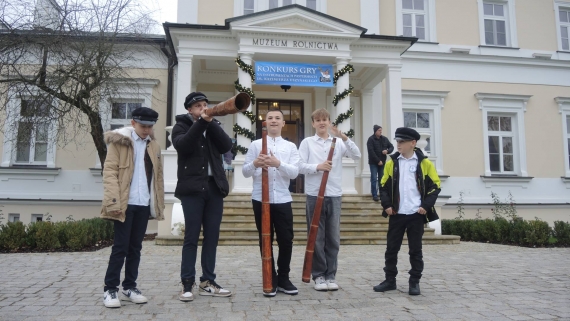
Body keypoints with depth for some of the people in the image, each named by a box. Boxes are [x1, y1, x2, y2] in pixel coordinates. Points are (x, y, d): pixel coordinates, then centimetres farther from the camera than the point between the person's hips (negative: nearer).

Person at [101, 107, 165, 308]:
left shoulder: (153, 146, 14)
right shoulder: (119, 141, 0)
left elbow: (157, 176, 15)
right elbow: (110, 171, -7)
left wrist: (159, 203, 10)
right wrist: (114, 200, -16)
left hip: (144, 204, 4)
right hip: (125, 203, -4)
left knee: (135, 247, 10)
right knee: (121, 246, -1)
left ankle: (130, 287, 20)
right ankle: (110, 289, 10)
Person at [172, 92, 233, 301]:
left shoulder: (213, 126, 16)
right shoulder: (181, 126, 5)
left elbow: (226, 146, -2)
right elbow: (182, 145, -16)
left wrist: (210, 122, -9)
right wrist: (200, 122, -18)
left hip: (214, 187, 4)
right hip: (192, 188, -4)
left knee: (212, 236, 6)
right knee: (191, 237, -2)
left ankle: (207, 282, 15)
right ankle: (187, 284, 6)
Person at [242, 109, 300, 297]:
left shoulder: (290, 146, 8)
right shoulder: (255, 145, 6)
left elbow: (294, 172, -4)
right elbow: (245, 172, 2)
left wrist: (278, 163, -21)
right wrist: (254, 164, -20)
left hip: (283, 200, 1)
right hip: (261, 199, 0)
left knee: (286, 240, 3)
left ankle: (283, 279, 20)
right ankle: (271, 280, 18)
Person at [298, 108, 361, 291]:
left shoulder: (339, 142, 7)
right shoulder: (307, 142, 4)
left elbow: (357, 156, -5)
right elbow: (300, 166, -4)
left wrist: (344, 137, -14)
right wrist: (317, 167, -19)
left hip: (334, 195, 2)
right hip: (314, 195, -1)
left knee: (333, 237, 7)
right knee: (317, 237, 4)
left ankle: (330, 275, 18)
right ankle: (319, 275, 15)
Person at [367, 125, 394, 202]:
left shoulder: (385, 139, 8)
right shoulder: (371, 139, -8)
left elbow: (391, 147, 13)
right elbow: (371, 152, -15)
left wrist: (387, 151, -10)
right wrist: (378, 161, -16)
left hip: (382, 162, 5)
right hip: (374, 163, -5)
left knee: (382, 179, 8)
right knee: (374, 179, -5)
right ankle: (374, 195, -1)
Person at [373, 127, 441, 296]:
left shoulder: (424, 163, -1)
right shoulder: (392, 162, 5)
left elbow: (435, 186, 2)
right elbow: (384, 185, 9)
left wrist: (426, 206, -8)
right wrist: (387, 205, -3)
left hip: (416, 214, -2)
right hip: (397, 214, 2)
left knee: (415, 250, 7)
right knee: (391, 248, 7)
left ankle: (414, 282, 19)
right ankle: (390, 280, 20)